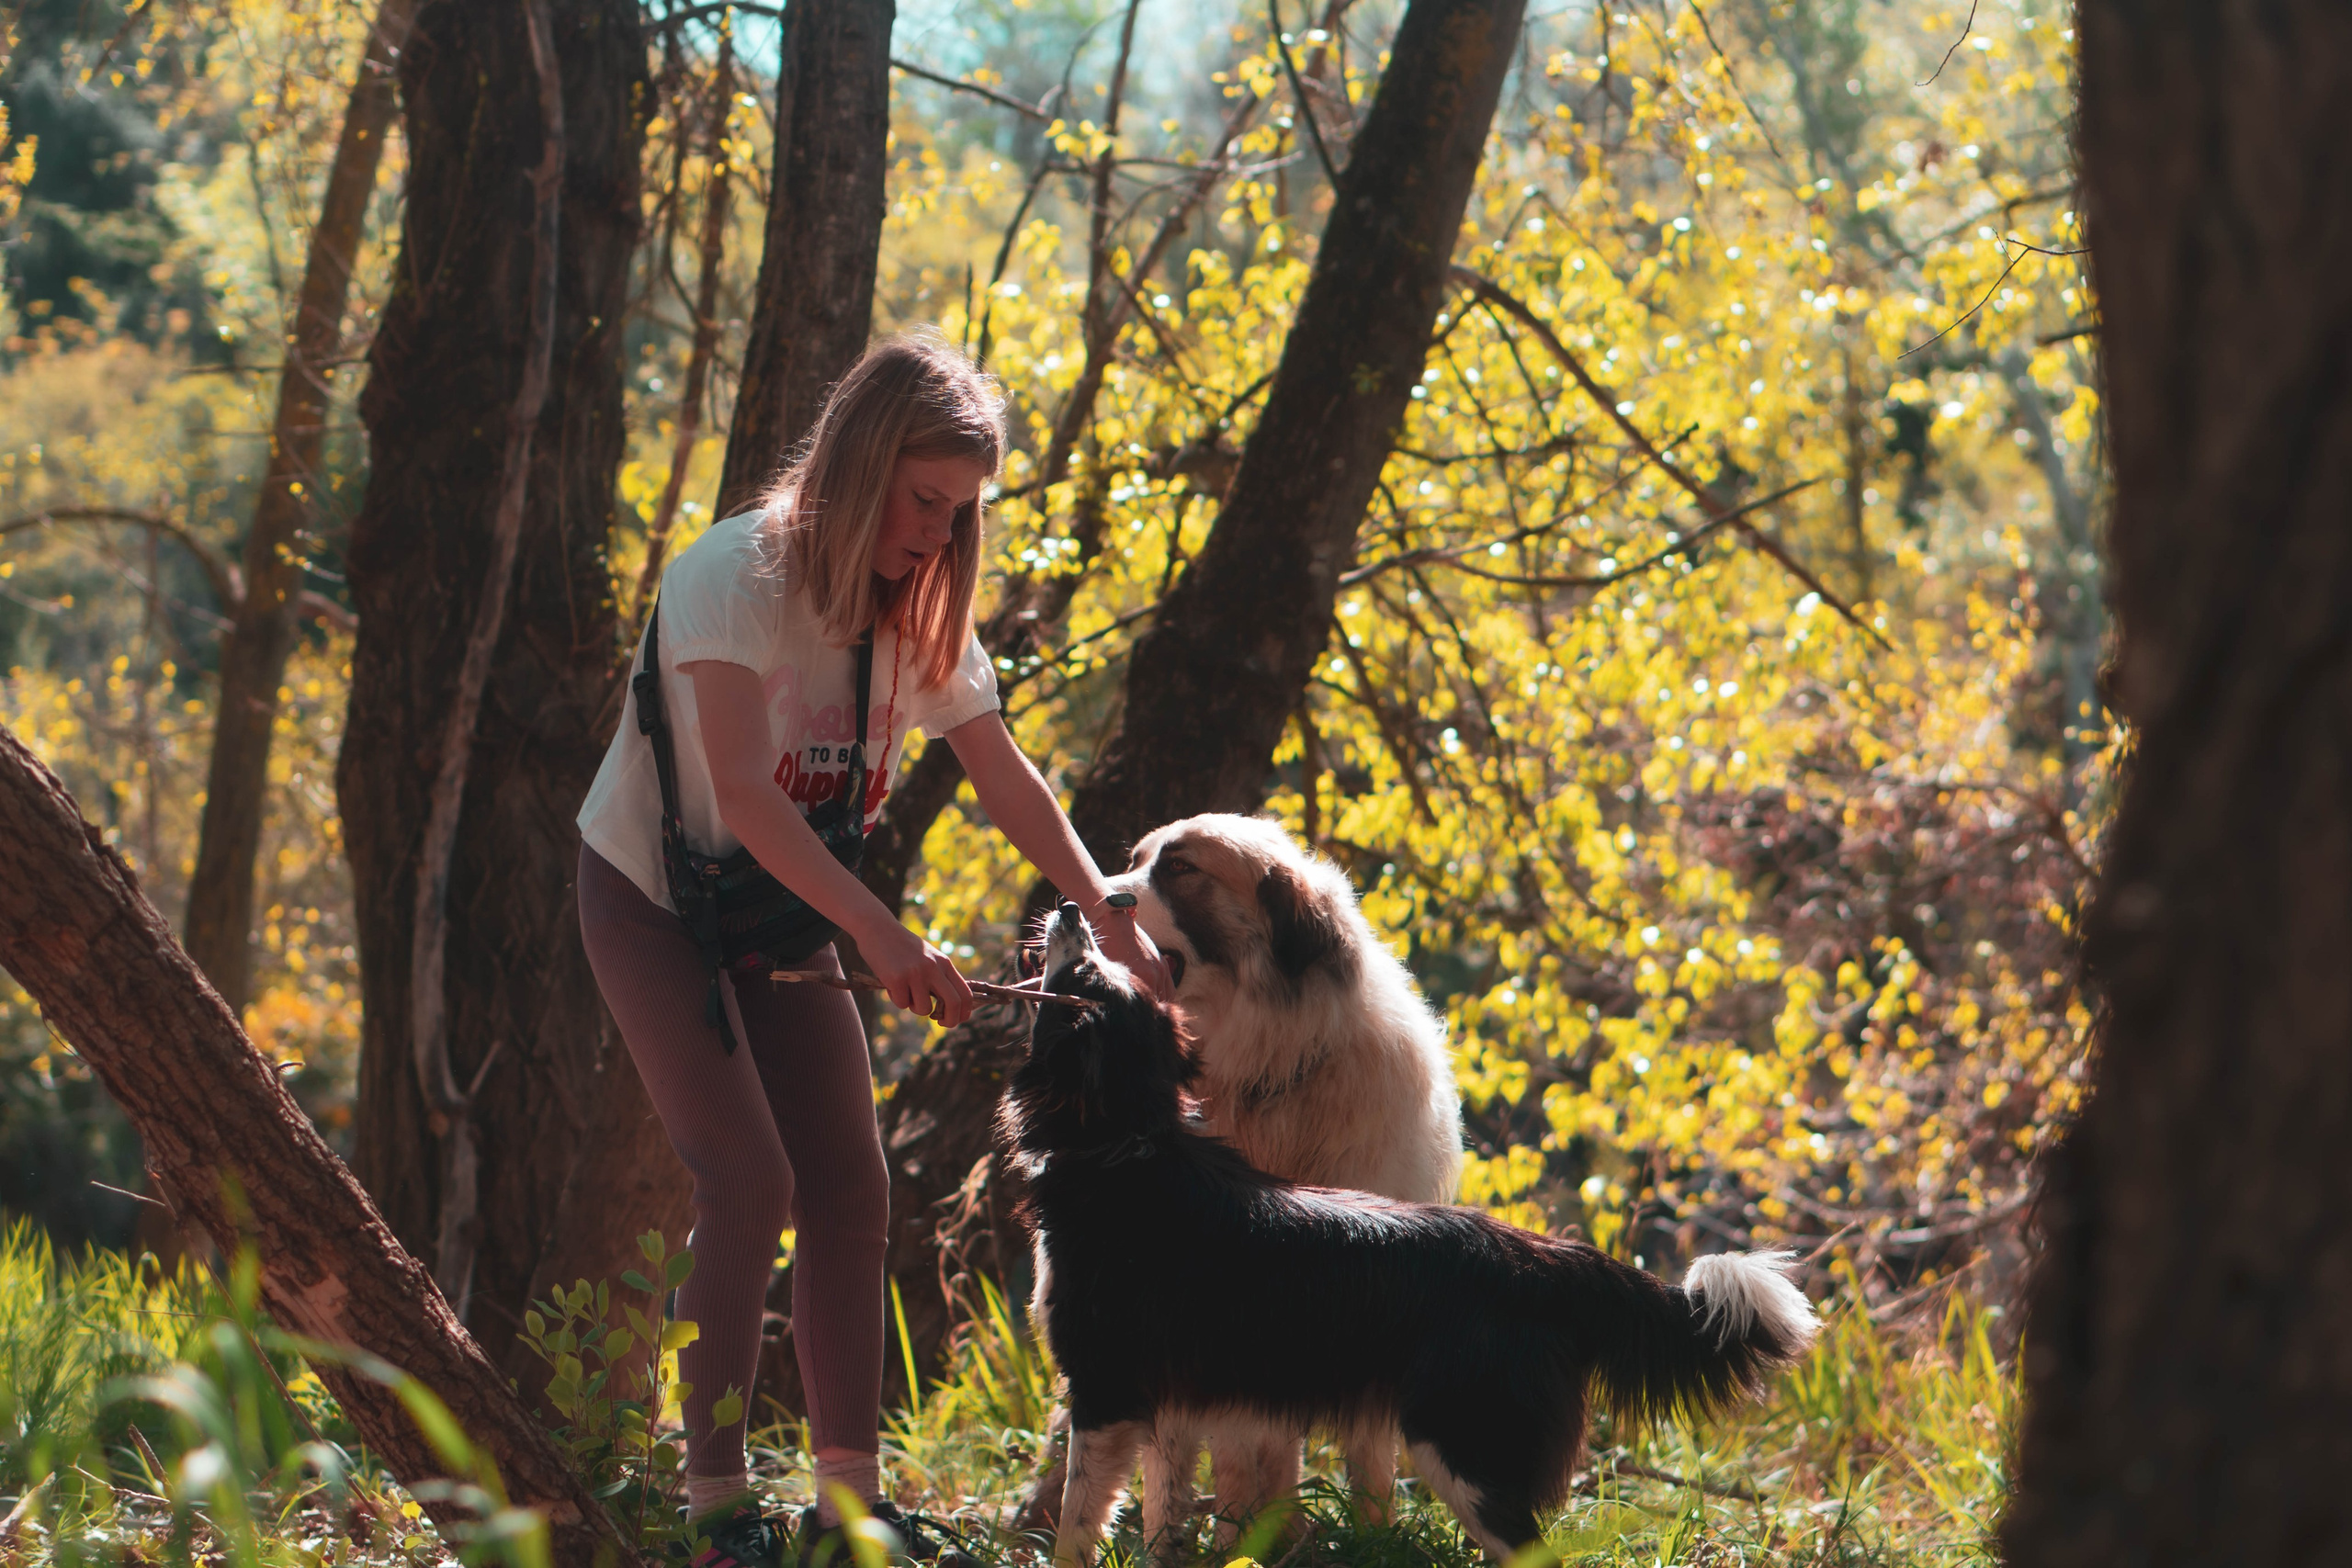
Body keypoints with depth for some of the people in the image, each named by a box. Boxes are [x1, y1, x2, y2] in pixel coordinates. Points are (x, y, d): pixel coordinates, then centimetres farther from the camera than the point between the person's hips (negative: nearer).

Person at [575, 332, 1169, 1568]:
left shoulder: (921, 615, -3)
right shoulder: (736, 577, -24)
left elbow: (1007, 782, -2)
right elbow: (745, 796, -32)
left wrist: (1118, 928, -13)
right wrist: (882, 934, -40)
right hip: (654, 898, -6)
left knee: (849, 1192, -2)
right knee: (748, 1186, -17)